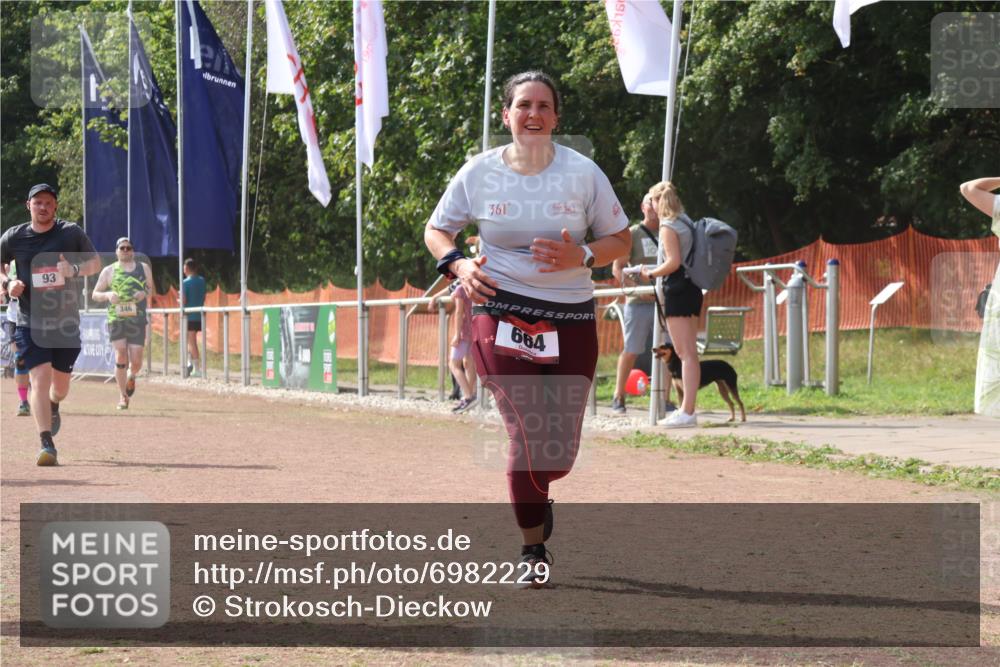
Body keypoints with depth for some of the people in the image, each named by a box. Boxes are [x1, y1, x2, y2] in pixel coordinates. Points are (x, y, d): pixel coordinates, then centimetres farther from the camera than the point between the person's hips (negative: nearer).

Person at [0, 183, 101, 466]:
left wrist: (75, 269, -15)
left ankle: (53, 406, 50)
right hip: (31, 322, -1)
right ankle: (47, 445, -19)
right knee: (39, 377, -16)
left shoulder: (71, 233, -1)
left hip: (66, 321, 1)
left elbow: (96, 262, 6)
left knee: (61, 384, 12)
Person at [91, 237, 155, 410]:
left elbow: (151, 289, 19)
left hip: (137, 320, 1)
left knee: (136, 362, -4)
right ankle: (123, 396, -4)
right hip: (116, 319, -1)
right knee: (121, 355, -15)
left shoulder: (144, 268, 10)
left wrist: (145, 294, -5)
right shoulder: (109, 271, 6)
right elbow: (95, 294, 9)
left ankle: (131, 377, 34)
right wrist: (108, 295, -12)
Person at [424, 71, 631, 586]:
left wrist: (581, 256, -15)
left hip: (571, 319, 1)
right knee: (529, 434, -13)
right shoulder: (480, 172, 0)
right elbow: (436, 229, 12)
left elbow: (620, 239, 5)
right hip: (501, 315, -1)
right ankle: (532, 550, 5)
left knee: (560, 453, 3)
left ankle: (534, 496, 41)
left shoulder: (582, 172, -1)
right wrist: (458, 264, -9)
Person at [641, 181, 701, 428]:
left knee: (686, 353, -11)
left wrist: (651, 273, -5)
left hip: (677, 290, -9)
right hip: (692, 288, 9)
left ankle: (687, 412, -13)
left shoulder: (668, 226, -11)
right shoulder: (686, 223, 15)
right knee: (689, 353, 11)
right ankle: (687, 408, 15)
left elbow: (673, 262, -19)